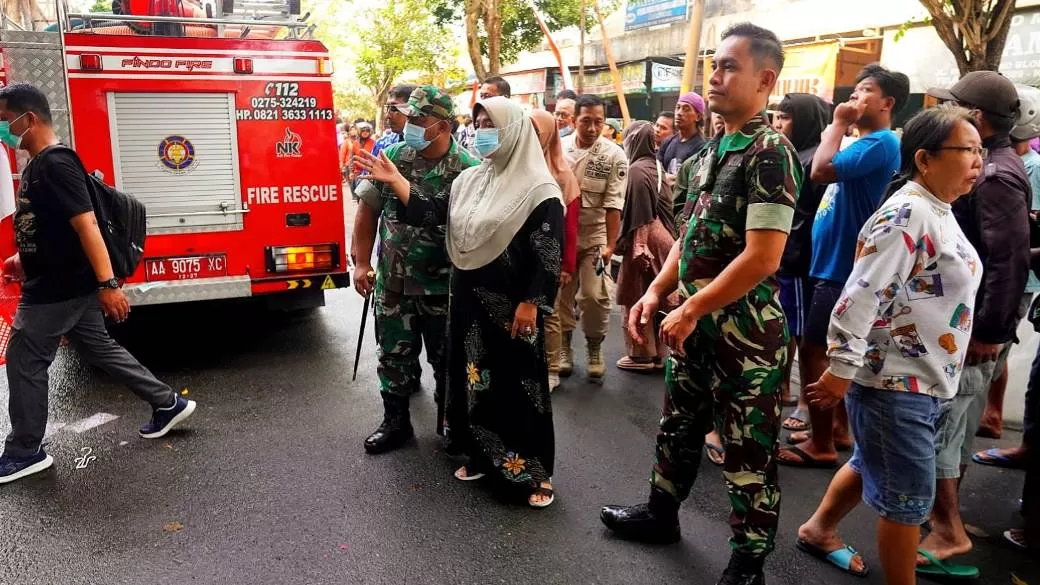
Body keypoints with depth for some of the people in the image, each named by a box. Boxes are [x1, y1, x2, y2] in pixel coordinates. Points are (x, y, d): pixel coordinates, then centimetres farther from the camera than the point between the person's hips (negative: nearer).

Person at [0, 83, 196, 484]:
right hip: (66, 285, 10)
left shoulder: (56, 164, -19)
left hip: (58, 289, -10)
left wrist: (108, 284, -30)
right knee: (99, 349, 15)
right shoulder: (37, 165, 13)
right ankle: (169, 404, 21)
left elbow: (85, 224, -26)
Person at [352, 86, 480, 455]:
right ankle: (395, 422, 31)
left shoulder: (466, 170, -13)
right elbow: (369, 208, 4)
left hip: (442, 286, -3)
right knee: (393, 354, 14)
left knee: (446, 358, 13)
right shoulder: (392, 155, -2)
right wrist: (361, 262, 2)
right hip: (392, 282, 3)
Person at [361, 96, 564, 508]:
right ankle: (482, 456, 33)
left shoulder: (538, 189, -12)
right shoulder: (469, 179, 10)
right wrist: (394, 180, 2)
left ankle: (536, 473, 15)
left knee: (519, 387, 1)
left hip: (512, 306, -7)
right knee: (474, 379, 15)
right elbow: (433, 214, 6)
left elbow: (549, 253, -15)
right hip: (469, 299, 7)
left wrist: (531, 304, -18)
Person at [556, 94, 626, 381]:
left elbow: (614, 204, -13)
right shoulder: (558, 148, -4)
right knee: (560, 294, 10)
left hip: (595, 236, -2)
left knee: (594, 296, -4)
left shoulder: (614, 155, -11)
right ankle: (564, 346, 26)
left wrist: (610, 244, -17)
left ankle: (595, 348, 17)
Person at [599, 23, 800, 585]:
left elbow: (762, 257, -23)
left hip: (744, 331, -8)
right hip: (693, 321, 8)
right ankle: (661, 512, 43)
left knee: (746, 450, 6)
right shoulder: (711, 149, 10)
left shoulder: (770, 153, -17)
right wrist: (656, 292, 5)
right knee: (678, 424, 22)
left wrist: (689, 310, -17)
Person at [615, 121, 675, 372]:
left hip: (644, 238, -8)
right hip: (662, 236, 8)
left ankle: (642, 354, 9)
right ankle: (658, 352, 20)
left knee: (638, 298, 2)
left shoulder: (637, 170, -14)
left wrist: (638, 246, -19)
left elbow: (639, 212, -19)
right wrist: (667, 234, 19)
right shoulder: (656, 166, 11)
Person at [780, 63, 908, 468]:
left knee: (812, 350, -6)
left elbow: (822, 171, -29)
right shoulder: (866, 144, 15)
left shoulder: (880, 143, -16)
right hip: (840, 262, 10)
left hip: (841, 266, -10)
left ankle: (821, 445, 4)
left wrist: (838, 124, -18)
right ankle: (838, 429, 28)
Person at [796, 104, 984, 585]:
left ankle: (818, 530, 44)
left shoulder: (938, 212, 10)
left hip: (924, 380, 10)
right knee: (909, 497, 3)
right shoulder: (906, 215, -21)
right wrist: (840, 370, -25)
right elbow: (861, 297, -26)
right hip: (894, 382, -10)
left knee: (871, 463, 24)